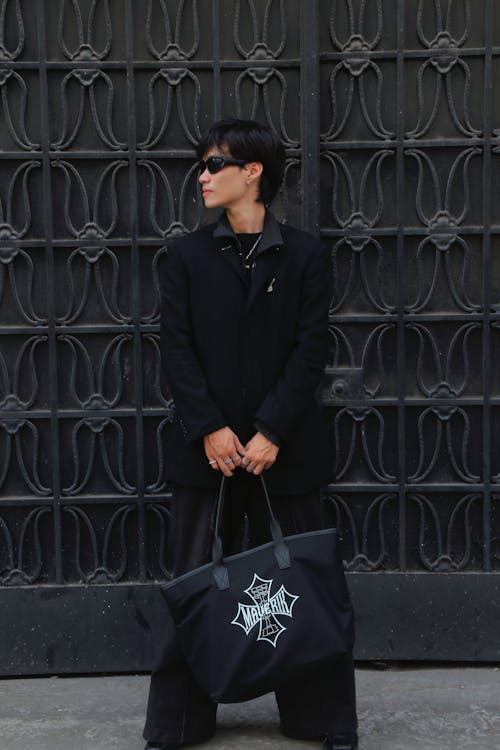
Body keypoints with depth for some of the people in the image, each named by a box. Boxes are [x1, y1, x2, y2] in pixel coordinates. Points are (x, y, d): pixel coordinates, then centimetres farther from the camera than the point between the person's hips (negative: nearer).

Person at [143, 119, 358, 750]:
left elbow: (309, 351, -4)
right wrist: (210, 429, -11)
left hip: (285, 448, -1)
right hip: (206, 447, 1)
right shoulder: (186, 255, 8)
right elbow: (177, 348, 1)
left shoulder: (304, 255, 3)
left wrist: (271, 432, -13)